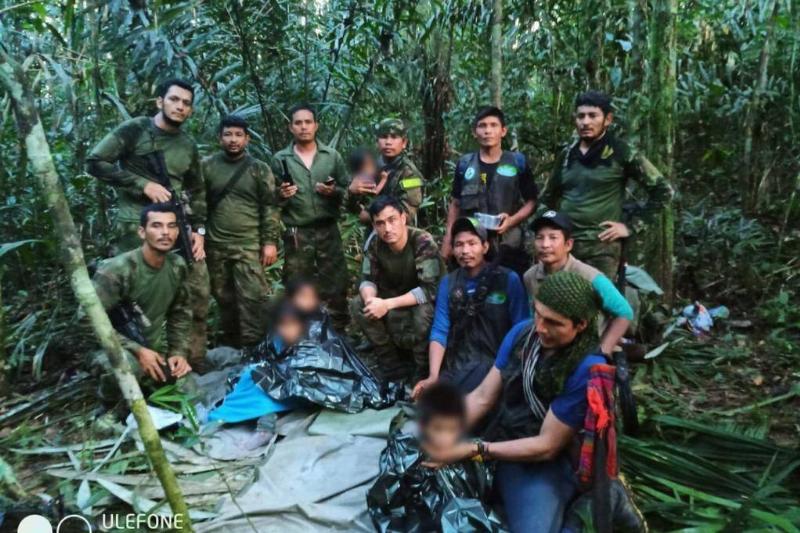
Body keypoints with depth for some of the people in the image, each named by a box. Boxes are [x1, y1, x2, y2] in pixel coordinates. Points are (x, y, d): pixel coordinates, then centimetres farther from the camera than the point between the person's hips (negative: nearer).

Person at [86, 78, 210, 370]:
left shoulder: (188, 146, 15)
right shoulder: (134, 129, -2)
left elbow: (196, 192, 20)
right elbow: (94, 162, -7)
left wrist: (199, 230, 8)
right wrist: (143, 184, -13)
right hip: (136, 227, -5)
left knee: (198, 292, 5)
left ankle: (194, 360, 19)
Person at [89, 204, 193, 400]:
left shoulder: (177, 266, -4)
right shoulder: (117, 270, -23)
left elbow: (181, 312, 8)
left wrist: (179, 351, -4)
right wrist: (137, 350, -24)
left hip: (155, 348, 6)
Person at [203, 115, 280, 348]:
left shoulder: (259, 169, 1)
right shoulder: (207, 166, 6)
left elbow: (269, 208, -1)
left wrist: (270, 241, -7)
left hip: (249, 245, -2)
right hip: (216, 245, 3)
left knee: (252, 296, -8)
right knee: (223, 296, 12)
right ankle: (230, 342, 27)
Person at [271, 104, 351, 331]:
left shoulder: (332, 156, 6)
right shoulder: (280, 159, 4)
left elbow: (348, 191, 7)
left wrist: (334, 192, -13)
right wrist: (281, 195, -16)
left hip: (328, 231, 1)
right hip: (296, 235, 0)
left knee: (336, 287, 3)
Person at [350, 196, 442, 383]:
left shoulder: (423, 243, -28)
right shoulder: (374, 244, -12)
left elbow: (430, 290, -34)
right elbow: (368, 280, -7)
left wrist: (387, 304, -37)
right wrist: (371, 299, -31)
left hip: (428, 302, -5)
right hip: (397, 299, 6)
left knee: (422, 312, -38)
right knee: (358, 306, -16)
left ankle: (424, 369, -11)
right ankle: (392, 361, -1)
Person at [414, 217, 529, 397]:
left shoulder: (508, 279, -3)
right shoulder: (447, 283, 8)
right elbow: (440, 331, 1)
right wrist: (433, 376, -12)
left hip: (496, 361, -3)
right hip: (456, 364, 4)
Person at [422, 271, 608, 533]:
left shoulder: (587, 368, -21)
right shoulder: (522, 332, -4)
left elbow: (547, 446, -17)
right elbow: (482, 397, 0)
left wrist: (473, 450, -21)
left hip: (545, 464, -5)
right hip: (499, 445, 5)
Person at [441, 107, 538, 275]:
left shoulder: (518, 162, 2)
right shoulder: (464, 164, 7)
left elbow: (531, 201, 5)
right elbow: (455, 204, 12)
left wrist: (512, 220, -13)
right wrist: (448, 240, 6)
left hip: (508, 246, -1)